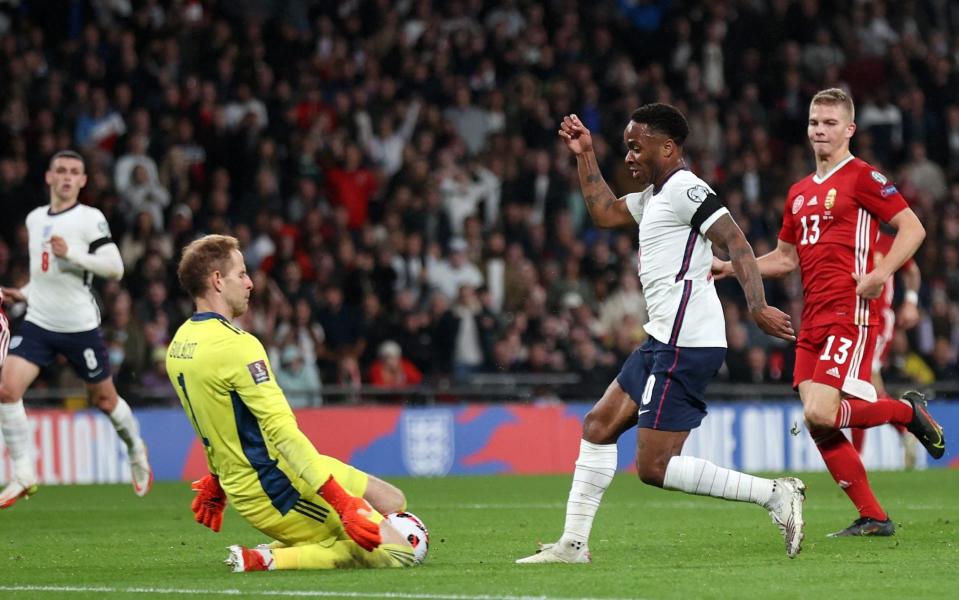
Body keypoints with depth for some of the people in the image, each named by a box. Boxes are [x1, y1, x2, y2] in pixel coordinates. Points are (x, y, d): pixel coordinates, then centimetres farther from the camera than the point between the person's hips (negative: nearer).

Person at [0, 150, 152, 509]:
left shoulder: (90, 219, -7)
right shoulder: (35, 219, 11)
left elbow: (115, 268, -16)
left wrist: (72, 253, -24)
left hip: (80, 327, -4)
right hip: (38, 322, 4)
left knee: (104, 399, 10)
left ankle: (136, 449, 41)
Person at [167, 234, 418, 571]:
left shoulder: (179, 344, 7)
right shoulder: (235, 345, -22)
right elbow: (281, 429, -28)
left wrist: (216, 482, 36)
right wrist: (341, 501, -30)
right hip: (279, 489, -10)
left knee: (393, 502, 19)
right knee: (397, 553, -9)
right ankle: (267, 560, -10)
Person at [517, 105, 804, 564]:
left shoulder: (685, 189, -12)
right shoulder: (655, 196, 19)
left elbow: (736, 242, -21)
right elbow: (605, 212, 35)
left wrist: (757, 307, -31)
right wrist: (585, 156, 29)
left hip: (685, 347, -11)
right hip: (664, 341, 11)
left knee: (654, 466, -12)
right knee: (598, 426, 17)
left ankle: (773, 494, -12)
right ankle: (573, 543, 21)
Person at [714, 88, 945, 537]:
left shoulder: (861, 177, -4)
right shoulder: (799, 193, 19)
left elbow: (912, 228, -8)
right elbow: (786, 258, 28)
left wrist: (882, 273, -21)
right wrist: (730, 267, 17)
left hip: (850, 314, -8)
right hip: (813, 321, 8)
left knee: (819, 414, -20)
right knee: (817, 424, -1)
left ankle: (907, 410, 5)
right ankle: (872, 518, 7)